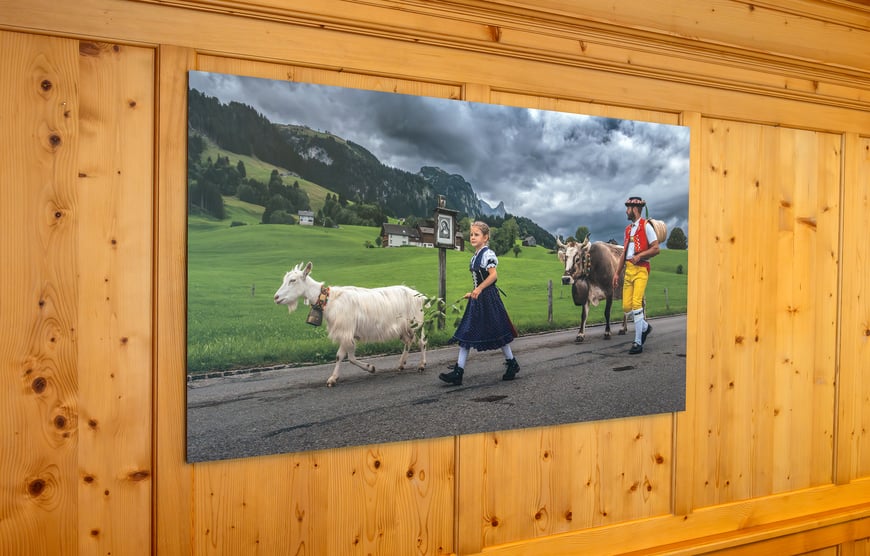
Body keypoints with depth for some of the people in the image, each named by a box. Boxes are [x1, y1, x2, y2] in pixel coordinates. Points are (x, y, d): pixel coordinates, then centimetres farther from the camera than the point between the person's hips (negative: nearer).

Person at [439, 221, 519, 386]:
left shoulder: (488, 254, -12)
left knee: (497, 332, 4)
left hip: (488, 297, -9)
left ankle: (512, 364, 25)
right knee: (465, 334, 1)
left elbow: (494, 275, -22)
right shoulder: (475, 257, 14)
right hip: (477, 299, 9)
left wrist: (479, 289, -29)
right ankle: (458, 372, -1)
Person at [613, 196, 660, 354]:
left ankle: (638, 343, -10)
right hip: (628, 270, 7)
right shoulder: (628, 229, 19)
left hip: (640, 269, -7)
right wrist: (617, 272, 17)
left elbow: (656, 248, -7)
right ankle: (645, 327, 29)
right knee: (626, 307, 2)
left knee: (636, 304, -16)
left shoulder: (646, 226, -3)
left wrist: (639, 255, -17)